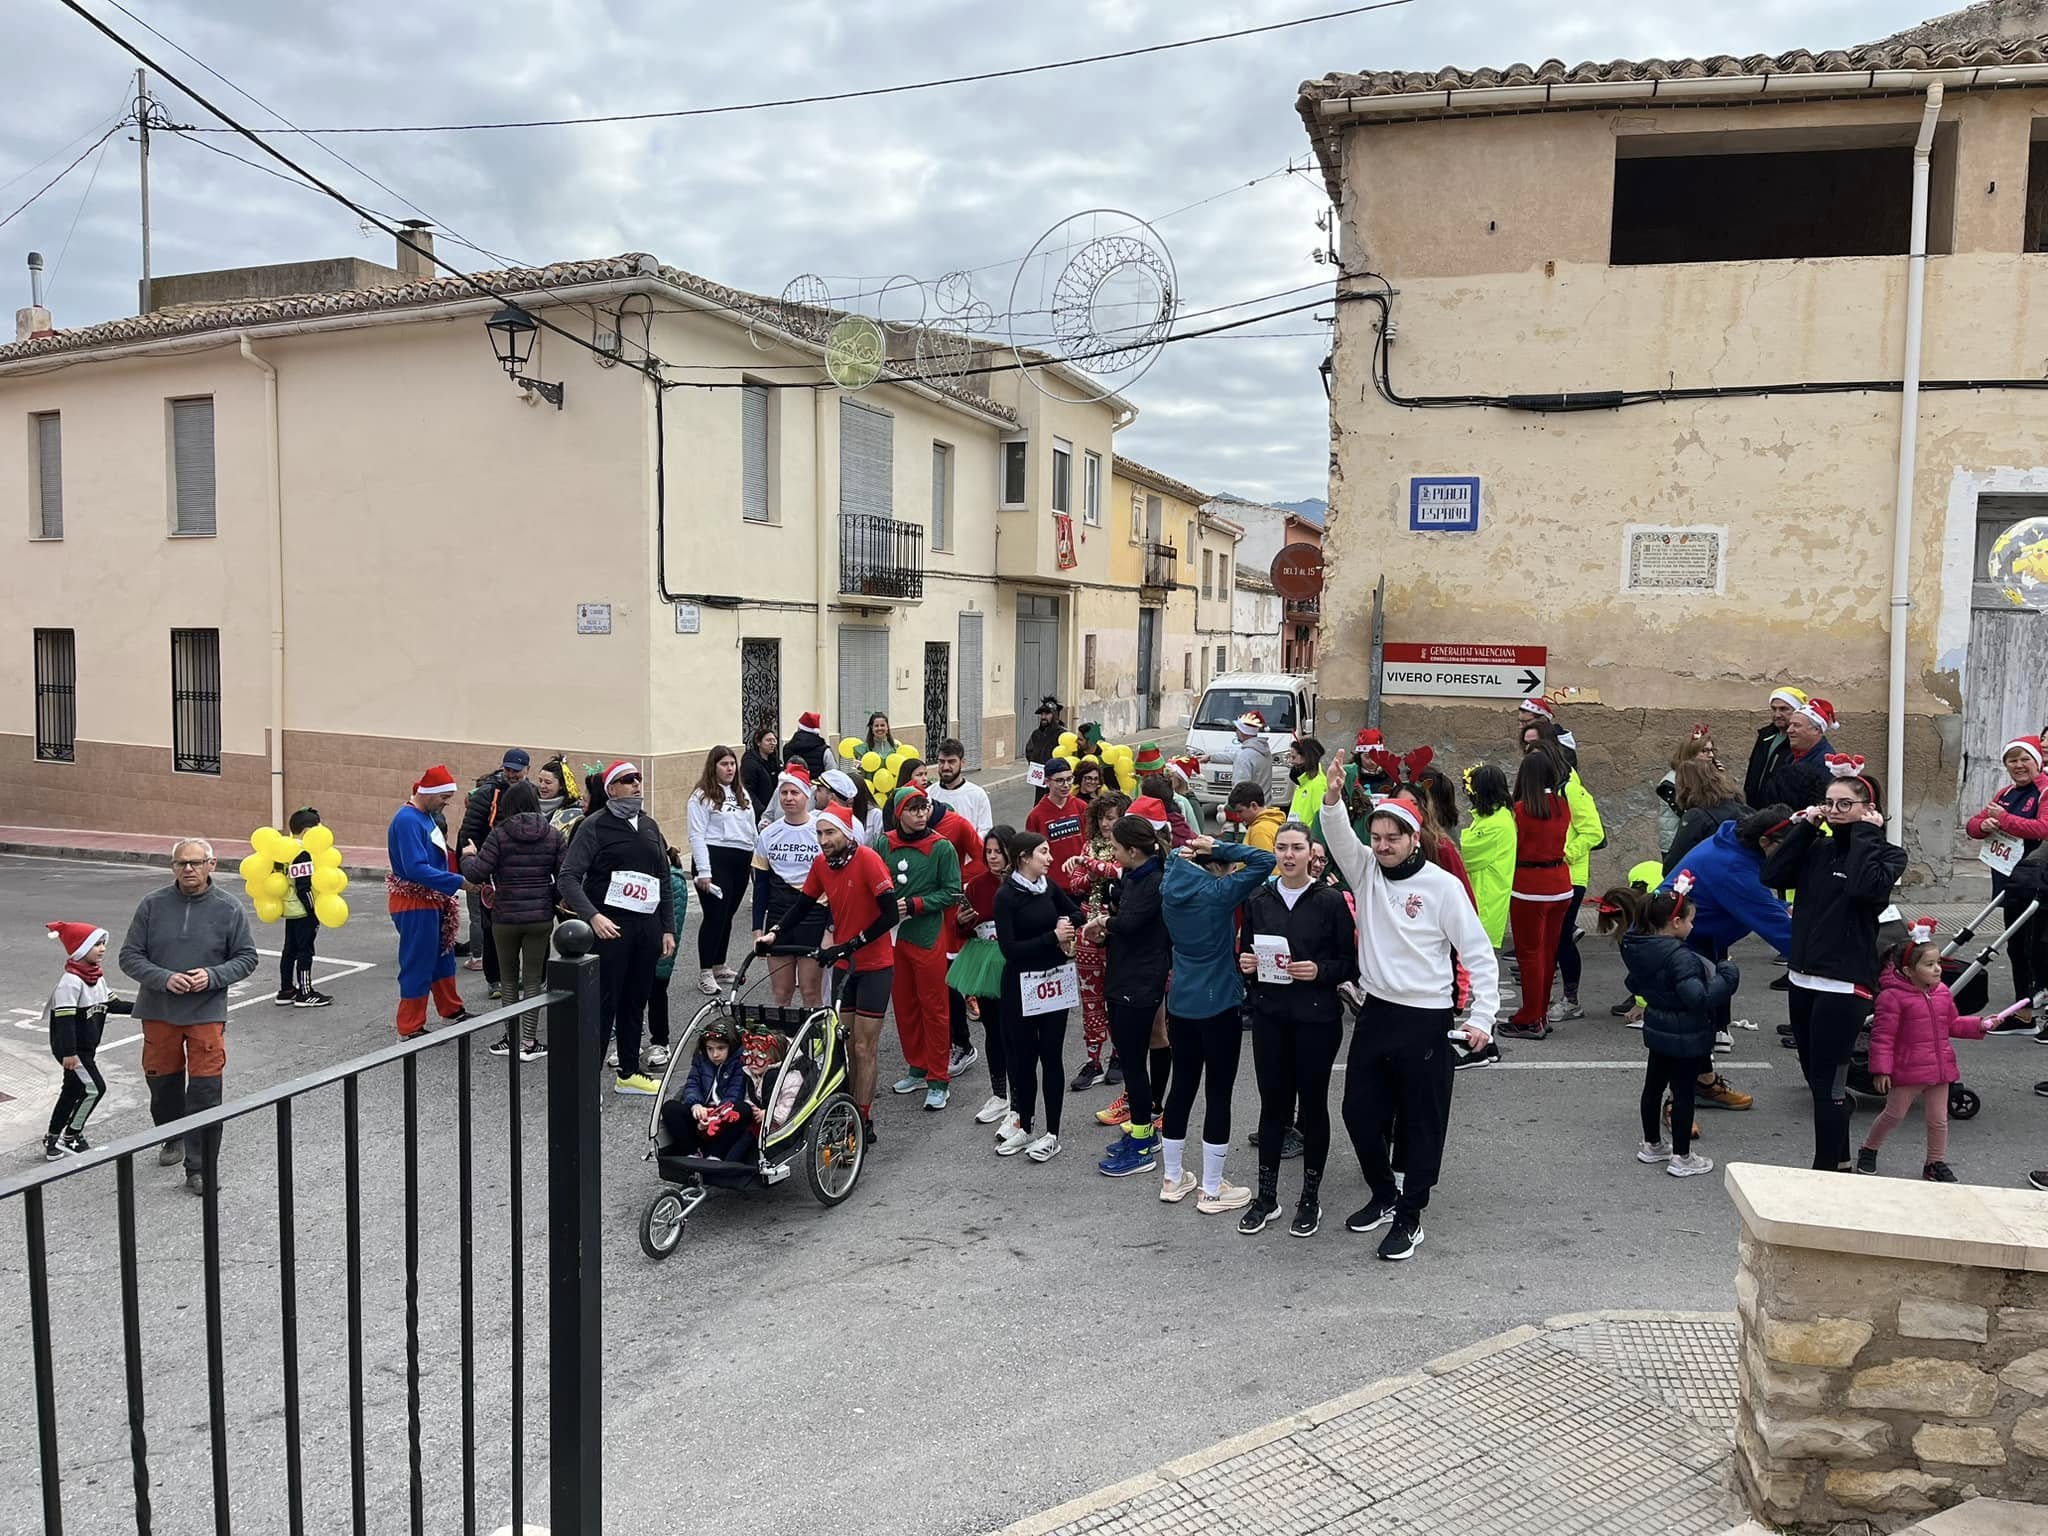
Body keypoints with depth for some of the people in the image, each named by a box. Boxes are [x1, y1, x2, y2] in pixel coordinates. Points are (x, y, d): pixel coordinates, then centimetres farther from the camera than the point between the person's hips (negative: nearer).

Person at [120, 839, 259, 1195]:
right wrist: (163, 978, -16)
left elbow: (247, 958, 2)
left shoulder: (228, 909, -4)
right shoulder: (152, 905, -3)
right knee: (162, 1080, 18)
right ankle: (172, 1137, 46)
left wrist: (213, 976, -15)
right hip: (158, 1012, 2)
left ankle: (200, 1168, 5)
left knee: (205, 1091, -5)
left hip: (207, 1013, -2)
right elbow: (130, 956, 0)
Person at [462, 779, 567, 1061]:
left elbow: (477, 874, -12)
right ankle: (528, 1043, 8)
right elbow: (566, 876, -3)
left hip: (505, 918, -1)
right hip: (540, 917, 1)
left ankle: (511, 1037, 20)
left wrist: (468, 856, 8)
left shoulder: (499, 835, -8)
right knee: (533, 979, 6)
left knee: (509, 978, 14)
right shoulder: (553, 835, 0)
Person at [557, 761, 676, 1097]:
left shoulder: (650, 825, 15)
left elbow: (663, 879, 20)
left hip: (647, 925, 6)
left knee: (635, 1002, 12)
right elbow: (568, 879, -10)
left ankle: (629, 1073, 22)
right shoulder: (595, 825, -4)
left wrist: (668, 928, 15)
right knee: (604, 1003, -5)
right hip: (610, 925, -6)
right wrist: (593, 916, -24)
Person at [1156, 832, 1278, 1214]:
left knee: (1181, 1088, 16)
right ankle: (1212, 1191, 11)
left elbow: (1175, 859, 23)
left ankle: (1172, 1179, 27)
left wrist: (1187, 852, 5)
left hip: (1180, 1004, 7)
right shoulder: (1218, 892, -17)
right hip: (1218, 1006, -7)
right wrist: (1219, 847, -14)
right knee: (1218, 1094, 3)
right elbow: (1265, 861, -19)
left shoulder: (1170, 888, 1)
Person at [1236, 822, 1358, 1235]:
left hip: (1316, 1018, -3)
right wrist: (1245, 964, -8)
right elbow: (1244, 951, 14)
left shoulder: (1330, 900, -6)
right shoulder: (1258, 900, 5)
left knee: (1312, 1104, 7)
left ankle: (1310, 1197, 22)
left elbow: (1351, 963, -3)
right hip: (1269, 1015, 3)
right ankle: (1266, 1196, 20)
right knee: (1272, 1102, 9)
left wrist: (1319, 971, -20)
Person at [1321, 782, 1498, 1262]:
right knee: (1360, 1113, 13)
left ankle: (1409, 1218, 19)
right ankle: (1383, 1196, 34)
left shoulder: (1443, 885, -10)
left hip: (1427, 1021, -5)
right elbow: (1338, 836, -16)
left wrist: (1482, 1018, -14)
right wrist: (1332, 799, -37)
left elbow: (1479, 954, -8)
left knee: (1422, 1124, 5)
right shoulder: (1365, 870, 2)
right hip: (1376, 1012, 5)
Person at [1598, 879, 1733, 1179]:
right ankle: (1681, 1158, 13)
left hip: (1657, 1030, 8)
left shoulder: (1637, 948, -1)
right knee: (1683, 1093, 3)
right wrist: (1727, 975, -23)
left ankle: (1652, 1145, 33)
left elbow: (1635, 985, 14)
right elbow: (1698, 997, -33)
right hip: (1686, 1037, -8)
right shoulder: (1680, 957, -27)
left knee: (1653, 1086, 18)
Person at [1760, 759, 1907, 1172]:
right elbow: (1772, 875, -1)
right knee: (1817, 1079, 16)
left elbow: (1866, 886, -25)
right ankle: (1840, 1162, 31)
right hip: (1803, 979, 6)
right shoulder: (1819, 848, 11)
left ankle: (1826, 1170, 6)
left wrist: (1865, 833, -15)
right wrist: (1804, 827, 0)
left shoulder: (1885, 854, -4)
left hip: (1844, 986, -6)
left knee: (1828, 1083, -3)